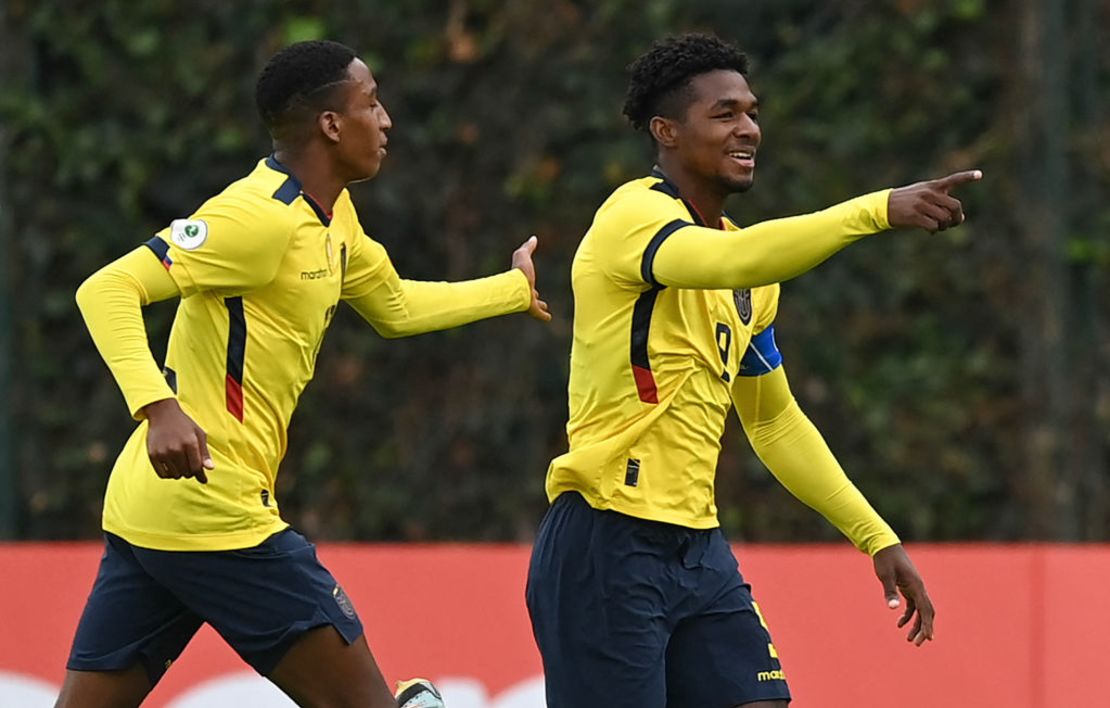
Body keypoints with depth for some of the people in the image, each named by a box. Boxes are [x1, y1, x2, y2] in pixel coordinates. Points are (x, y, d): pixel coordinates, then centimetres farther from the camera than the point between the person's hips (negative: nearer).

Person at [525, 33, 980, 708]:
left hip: (698, 549, 8)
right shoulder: (635, 214, -10)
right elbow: (726, 262, -32)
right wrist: (878, 210, -40)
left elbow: (775, 420, 27)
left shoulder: (750, 274, 17)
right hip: (609, 548, -8)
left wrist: (876, 537, 23)